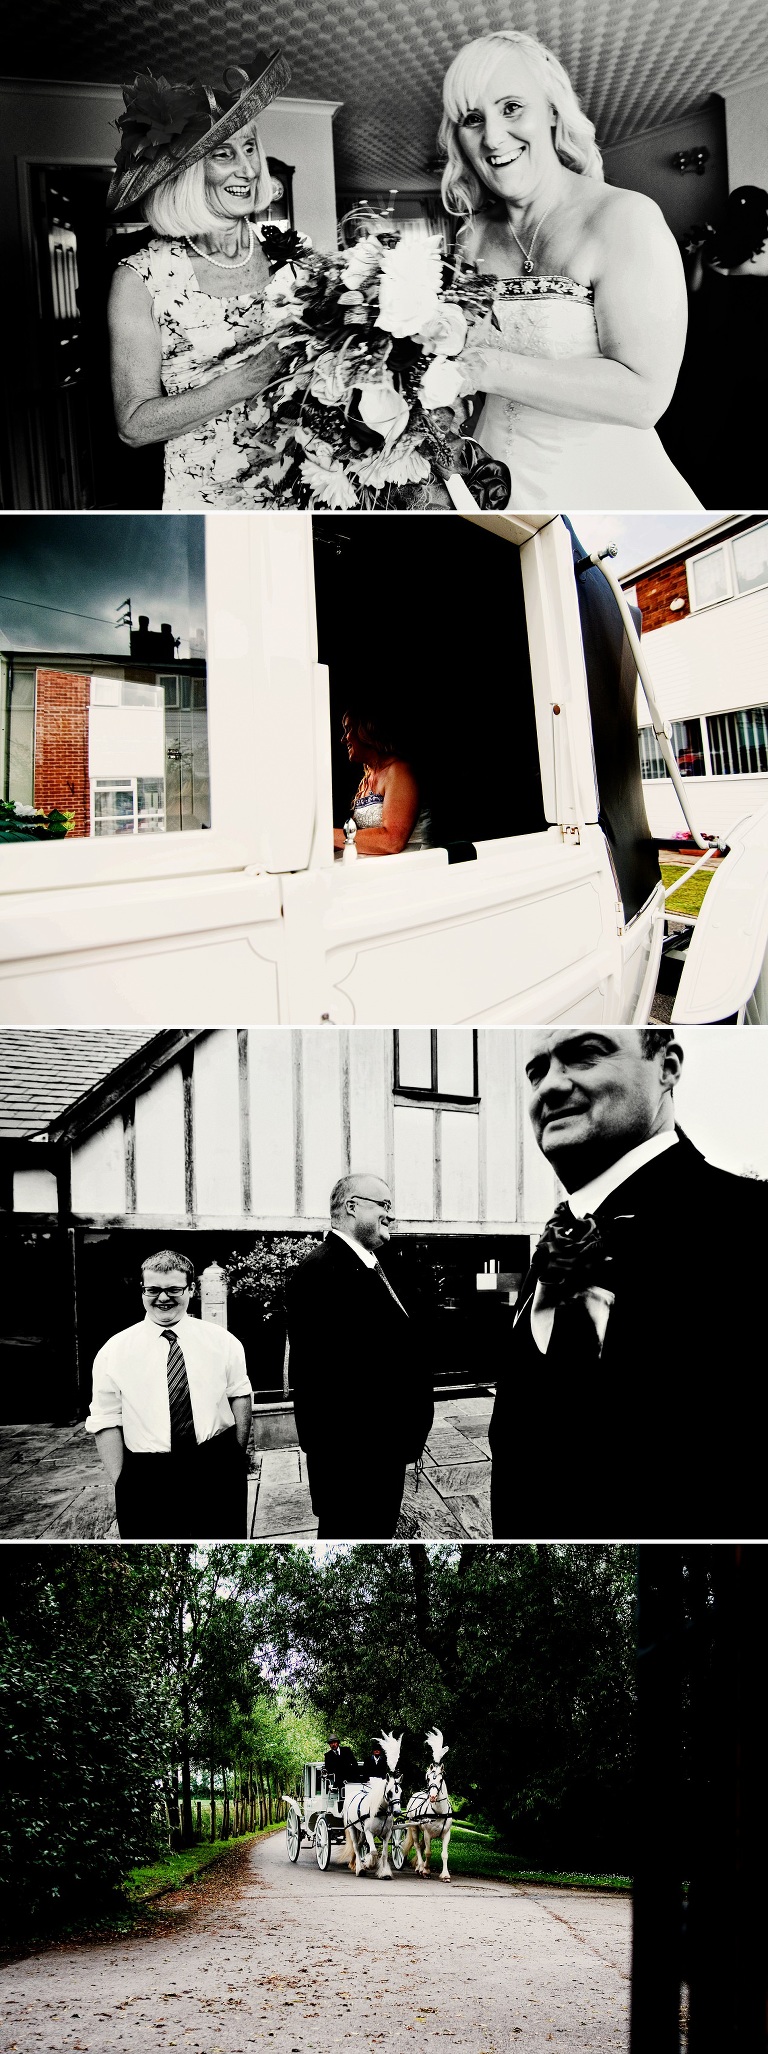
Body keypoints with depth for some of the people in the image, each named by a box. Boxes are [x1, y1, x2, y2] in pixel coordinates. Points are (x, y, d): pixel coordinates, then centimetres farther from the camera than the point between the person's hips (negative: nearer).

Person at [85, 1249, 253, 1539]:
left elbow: (240, 1395, 9)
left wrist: (238, 1456, 0)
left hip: (219, 1472, 2)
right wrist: (120, 1484, -7)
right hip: (147, 1480, -1)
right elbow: (106, 1423, -2)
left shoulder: (222, 1341, 3)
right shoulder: (114, 1351, -2)